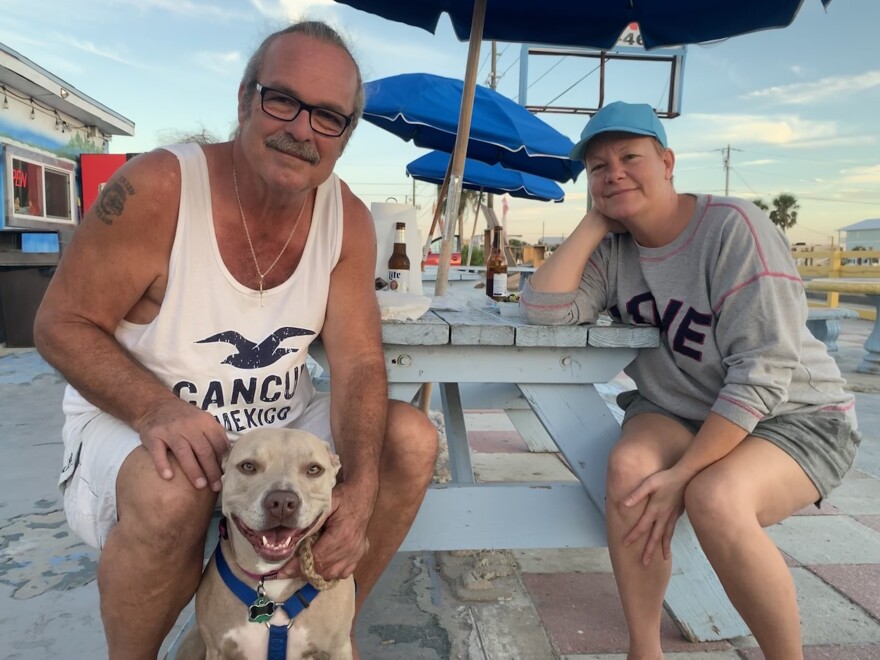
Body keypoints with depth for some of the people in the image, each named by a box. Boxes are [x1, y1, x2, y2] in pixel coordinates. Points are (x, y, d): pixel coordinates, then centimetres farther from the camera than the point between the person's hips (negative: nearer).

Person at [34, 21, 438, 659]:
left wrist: (361, 488, -27)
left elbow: (359, 362, -10)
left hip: (279, 424, 4)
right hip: (131, 422, -3)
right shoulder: (157, 187, -19)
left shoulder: (348, 220, -8)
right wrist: (156, 409, -32)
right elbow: (61, 324, -13)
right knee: (175, 490, -36)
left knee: (412, 439, -12)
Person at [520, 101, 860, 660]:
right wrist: (596, 221, -12)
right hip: (680, 410, 4)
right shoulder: (614, 249, -1)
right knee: (630, 467, -28)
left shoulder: (734, 227, -19)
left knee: (714, 498, -33)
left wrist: (684, 473, -28)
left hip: (793, 415, -3)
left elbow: (764, 369, -24)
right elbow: (543, 309, -16)